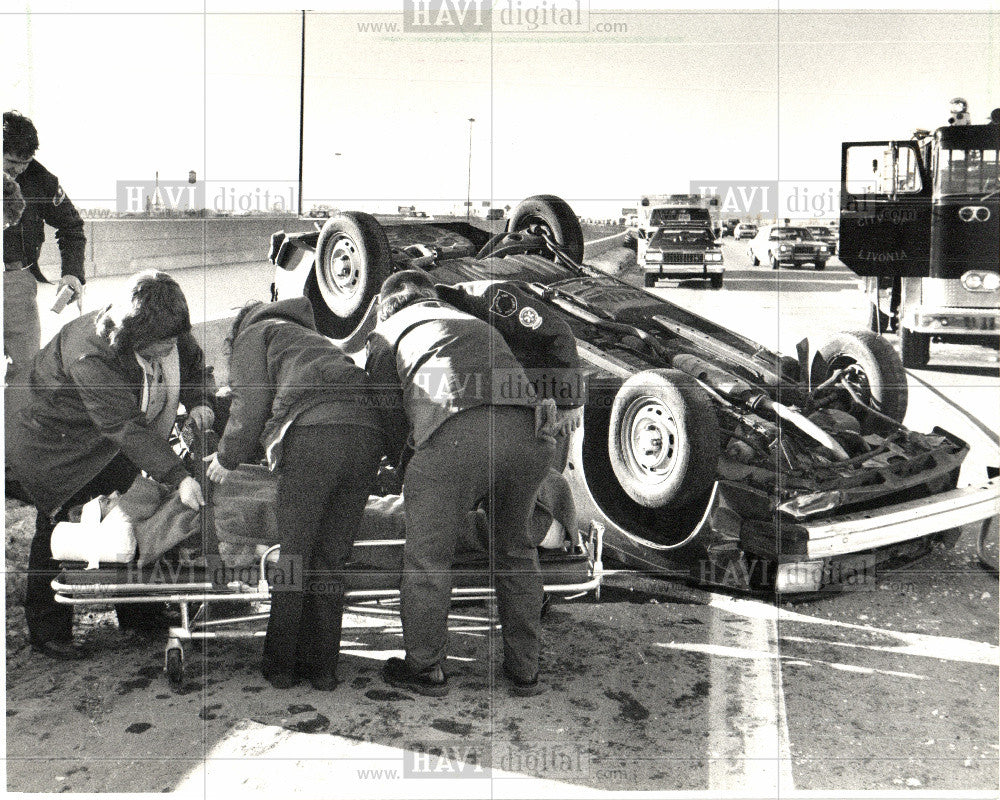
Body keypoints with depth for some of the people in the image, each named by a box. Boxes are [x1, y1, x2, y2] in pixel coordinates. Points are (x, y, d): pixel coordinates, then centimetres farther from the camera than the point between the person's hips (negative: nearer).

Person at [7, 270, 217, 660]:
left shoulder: (172, 336, -17)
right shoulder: (90, 355, -39)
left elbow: (196, 367, 3)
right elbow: (126, 427, -43)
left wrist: (198, 402, -21)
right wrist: (178, 477, -49)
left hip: (115, 452, 7)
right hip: (58, 449, -6)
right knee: (57, 533, 3)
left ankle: (138, 614, 29)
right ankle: (47, 631, 19)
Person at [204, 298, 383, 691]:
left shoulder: (253, 332, 21)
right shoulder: (313, 339, 42)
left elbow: (251, 403, 6)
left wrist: (228, 457, 20)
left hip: (314, 430, -6)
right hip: (368, 432, 6)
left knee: (293, 555, 4)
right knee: (331, 558, 11)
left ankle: (281, 665, 11)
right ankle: (322, 666, 14)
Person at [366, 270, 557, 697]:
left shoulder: (389, 331, 25)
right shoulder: (477, 323, 39)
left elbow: (390, 411, 21)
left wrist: (392, 458, 42)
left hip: (455, 434, -5)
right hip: (526, 430, 5)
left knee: (427, 554, 12)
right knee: (515, 550, 21)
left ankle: (424, 667, 23)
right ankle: (525, 669, 29)